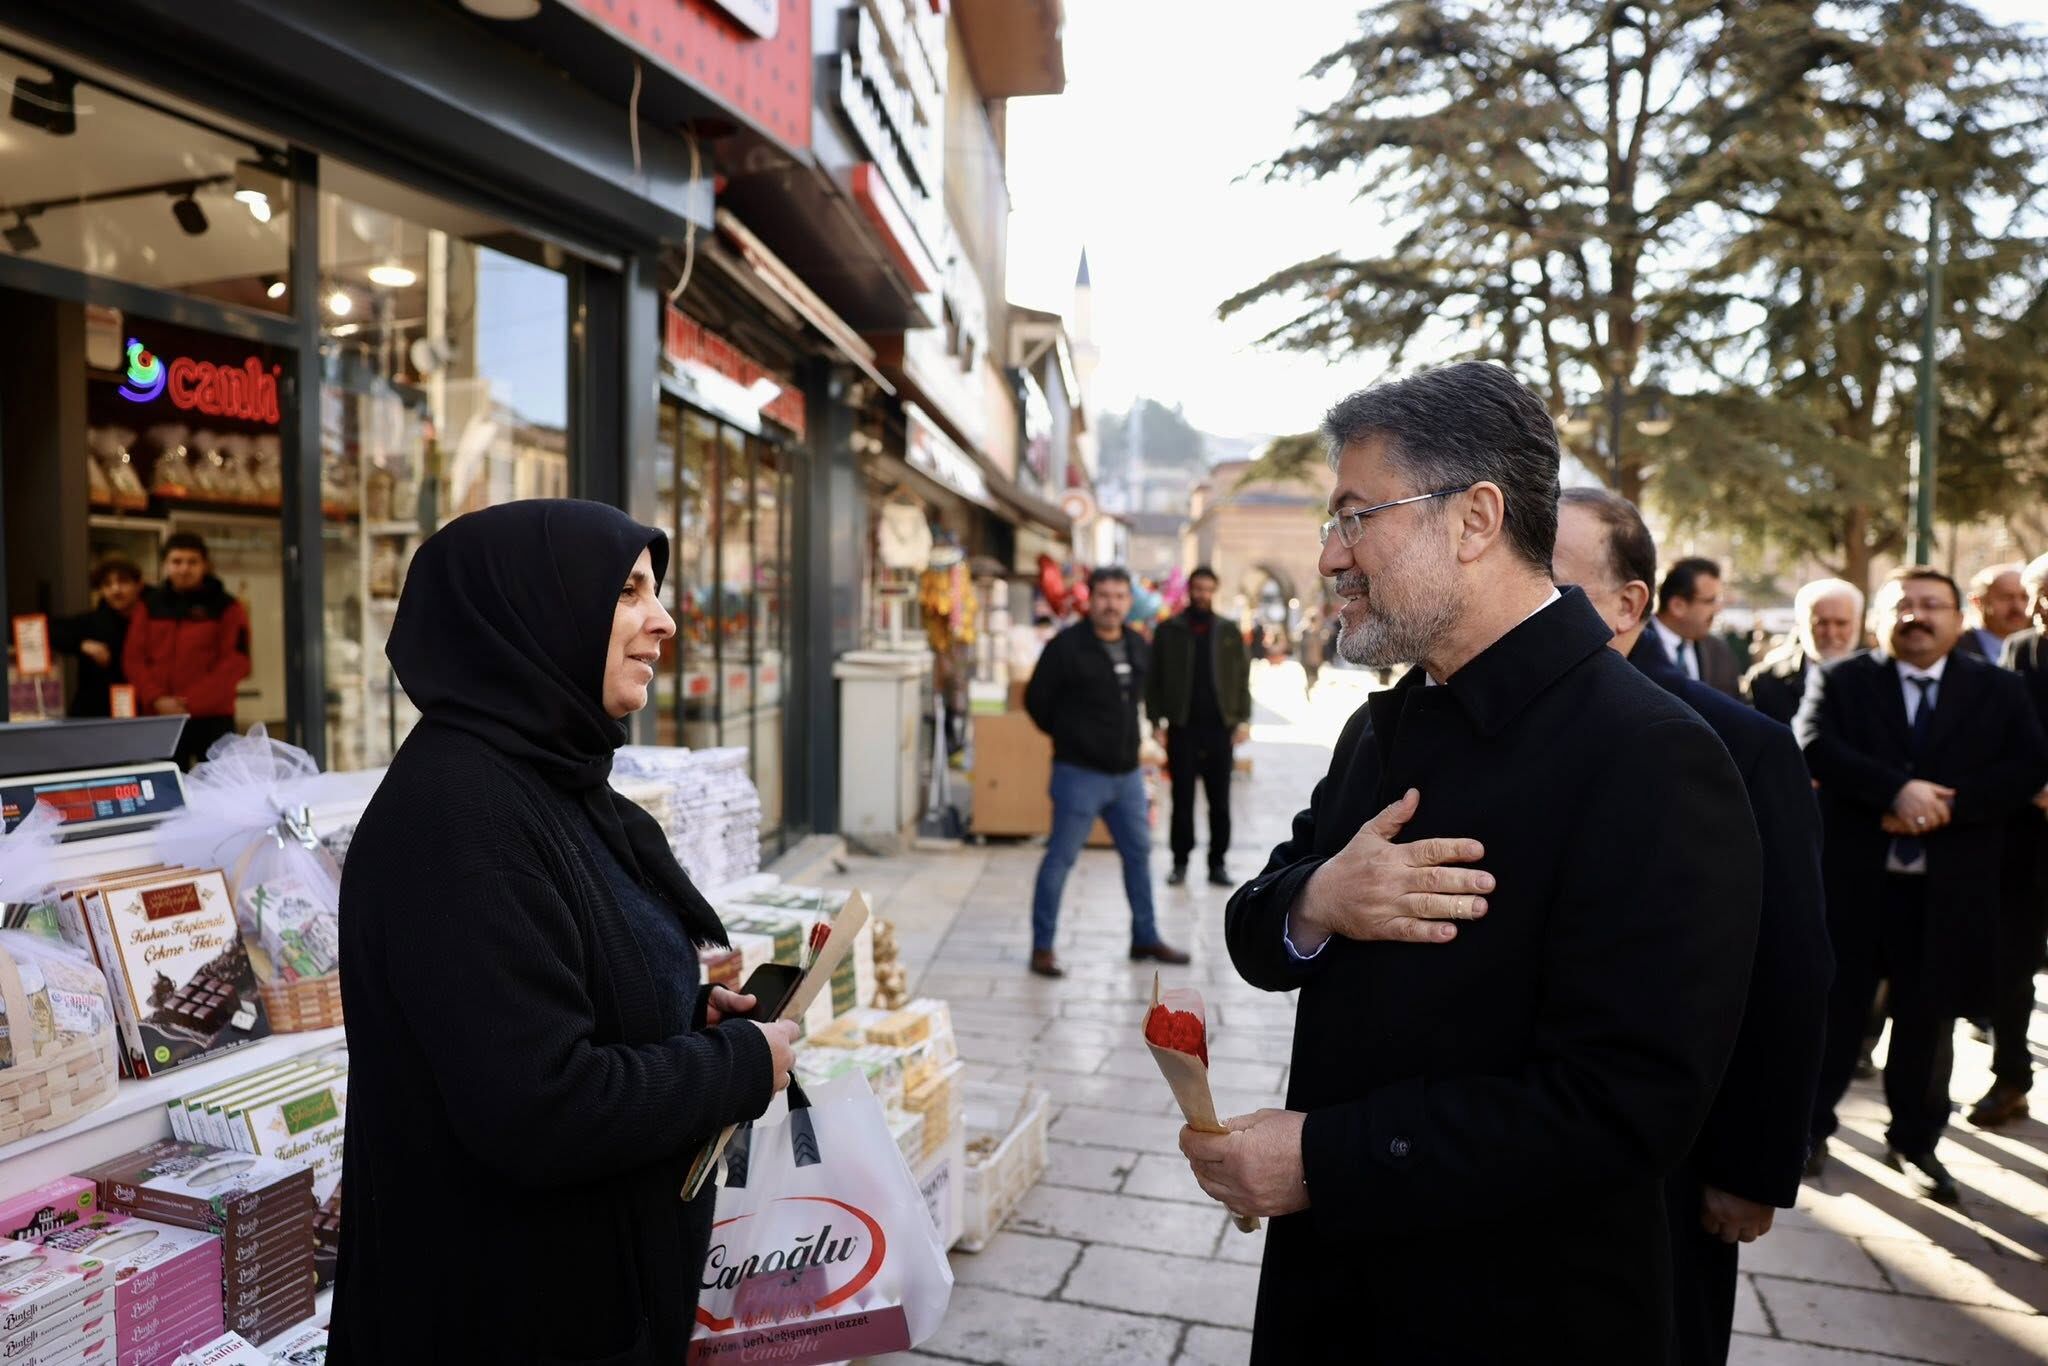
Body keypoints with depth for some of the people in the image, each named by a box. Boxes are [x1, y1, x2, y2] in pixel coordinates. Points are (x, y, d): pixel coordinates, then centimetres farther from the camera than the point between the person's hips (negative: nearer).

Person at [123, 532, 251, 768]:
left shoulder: (225, 607, 1)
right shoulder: (151, 605, 11)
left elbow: (235, 663, -6)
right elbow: (134, 658, 6)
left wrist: (191, 702, -13)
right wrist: (156, 699, -9)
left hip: (213, 719, -3)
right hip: (159, 718, 3)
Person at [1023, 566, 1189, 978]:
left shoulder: (1139, 648, 7)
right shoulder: (1066, 646, -13)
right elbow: (1036, 700, -5)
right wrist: (1070, 738, 4)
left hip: (1127, 773, 7)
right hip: (1080, 773, -7)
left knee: (1139, 853, 15)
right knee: (1060, 859, -1)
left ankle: (1145, 939, 29)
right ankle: (1042, 947, 9)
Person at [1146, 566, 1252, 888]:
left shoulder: (1229, 632, 9)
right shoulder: (1168, 630, 5)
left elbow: (1242, 678, 8)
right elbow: (1153, 679, 3)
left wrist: (1243, 720, -2)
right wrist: (1158, 720, -5)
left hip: (1220, 727, 1)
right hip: (1182, 728, -1)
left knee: (1220, 800, 4)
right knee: (1182, 799, 4)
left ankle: (1217, 863, 12)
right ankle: (1180, 862, 12)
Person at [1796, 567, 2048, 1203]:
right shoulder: (1839, 681, 1)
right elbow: (1814, 745, -14)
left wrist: (1950, 802, -19)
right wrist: (1897, 790, -26)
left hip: (1949, 886, 2)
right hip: (1852, 875, -1)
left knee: (1929, 1017, 10)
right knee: (1834, 1006, 8)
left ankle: (1916, 1140, 27)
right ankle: (1810, 1127, 24)